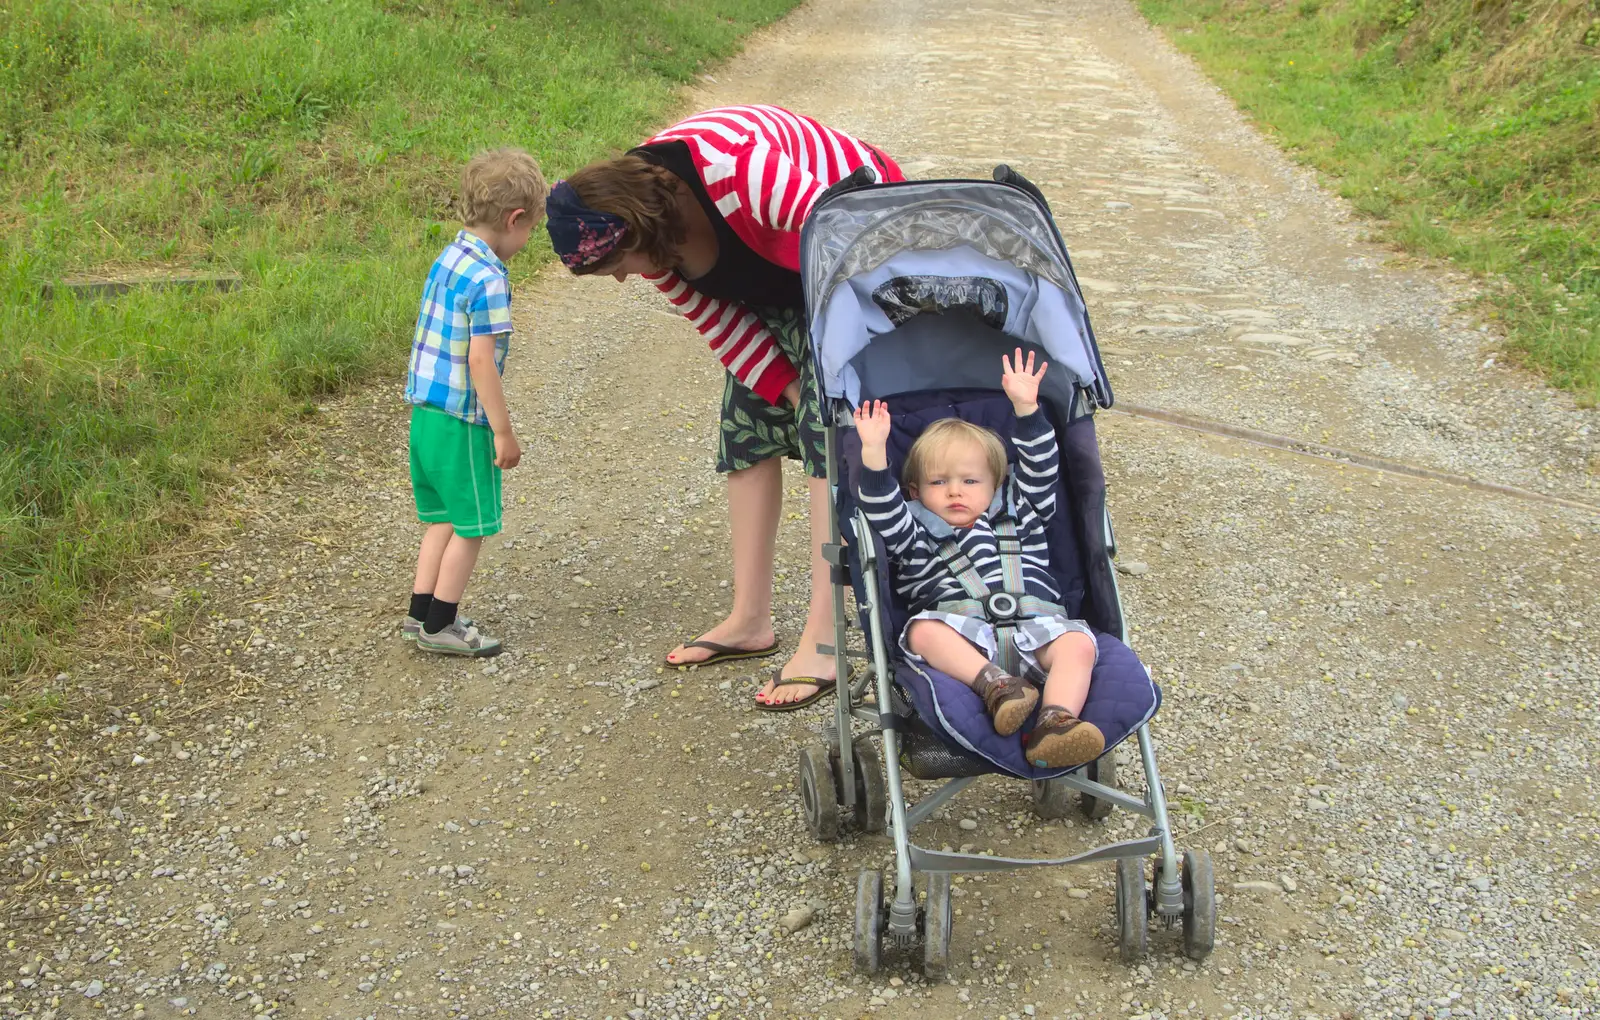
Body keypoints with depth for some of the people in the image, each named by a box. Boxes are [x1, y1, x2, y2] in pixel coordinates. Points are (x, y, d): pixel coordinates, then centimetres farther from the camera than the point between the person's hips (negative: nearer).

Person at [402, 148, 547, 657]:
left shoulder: (446, 260, 8)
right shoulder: (489, 280, -19)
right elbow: (481, 360, -22)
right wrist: (504, 432, -15)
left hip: (425, 411, 9)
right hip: (463, 421, -9)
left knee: (443, 518, 19)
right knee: (471, 524, 6)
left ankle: (421, 613, 25)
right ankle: (440, 624, 14)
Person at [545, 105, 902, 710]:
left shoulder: (738, 167, -38)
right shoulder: (650, 230, -11)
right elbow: (716, 321, -2)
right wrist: (789, 387, -10)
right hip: (774, 283, 8)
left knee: (831, 436, -16)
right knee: (746, 425, 6)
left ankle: (821, 644, -16)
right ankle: (750, 621, 16)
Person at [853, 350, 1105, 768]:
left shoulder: (1017, 515, 29)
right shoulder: (917, 536, 22)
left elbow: (1040, 471, 22)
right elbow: (884, 512, 6)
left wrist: (1026, 408, 11)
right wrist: (874, 453, -6)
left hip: (1033, 622, 2)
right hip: (962, 629, -1)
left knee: (1078, 642, -29)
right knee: (923, 629, -33)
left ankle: (1055, 724, -49)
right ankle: (994, 685, -47)